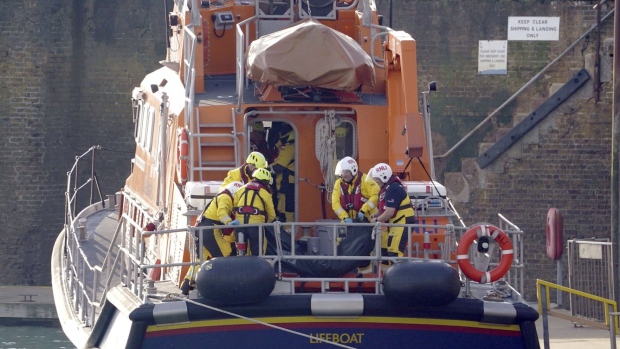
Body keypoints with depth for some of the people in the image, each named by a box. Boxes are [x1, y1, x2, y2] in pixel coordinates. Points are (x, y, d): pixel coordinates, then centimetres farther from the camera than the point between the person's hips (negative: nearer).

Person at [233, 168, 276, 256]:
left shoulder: (240, 190, 14)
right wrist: (265, 222, 32)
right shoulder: (265, 193, 6)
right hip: (256, 225, -3)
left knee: (241, 252, 12)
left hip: (239, 224, 3)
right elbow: (272, 215, 12)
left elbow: (234, 207, 9)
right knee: (257, 254, 5)